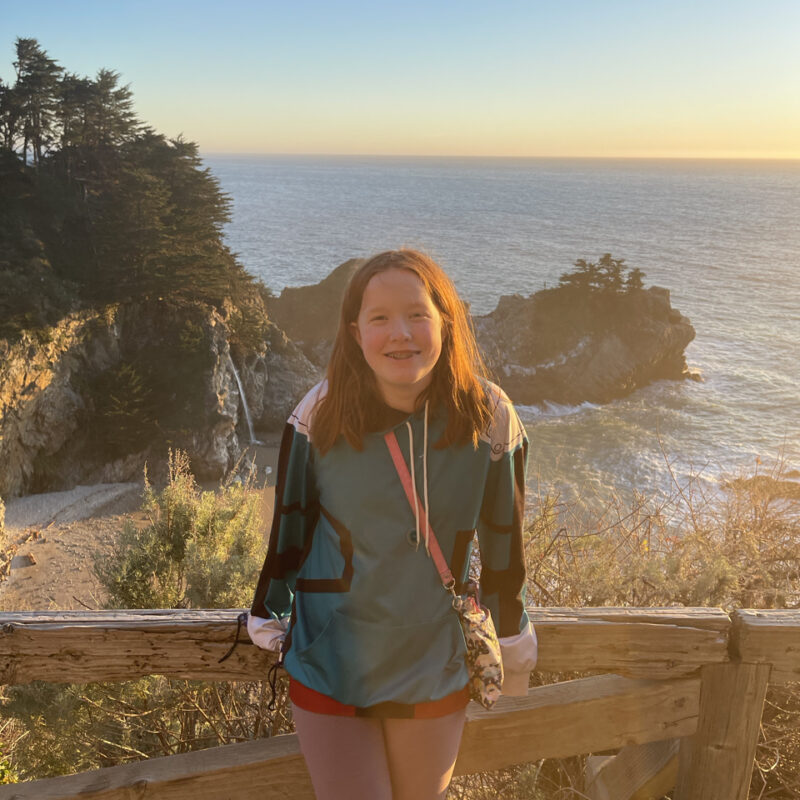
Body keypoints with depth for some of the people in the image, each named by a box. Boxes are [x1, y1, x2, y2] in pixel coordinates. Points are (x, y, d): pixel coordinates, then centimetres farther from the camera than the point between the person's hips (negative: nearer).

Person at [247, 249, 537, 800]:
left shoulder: (490, 419, -14)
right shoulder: (321, 415, -16)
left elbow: (504, 543, -1)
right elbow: (290, 527, -1)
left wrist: (514, 646, 8)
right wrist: (268, 619, 9)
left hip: (436, 669, 2)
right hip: (328, 667, -1)